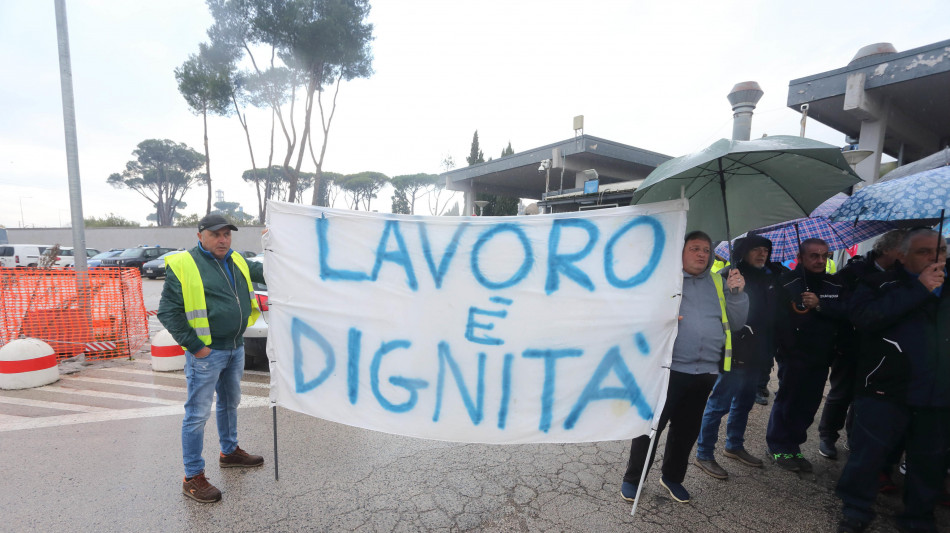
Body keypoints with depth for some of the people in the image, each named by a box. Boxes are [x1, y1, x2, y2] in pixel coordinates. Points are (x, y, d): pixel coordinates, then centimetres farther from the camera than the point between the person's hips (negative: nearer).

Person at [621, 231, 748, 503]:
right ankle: (632, 479, 20)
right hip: (668, 368, -5)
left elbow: (736, 323, 11)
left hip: (704, 371, 5)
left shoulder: (717, 283, 13)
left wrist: (736, 294, -3)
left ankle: (672, 477, 38)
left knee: (687, 430, 17)